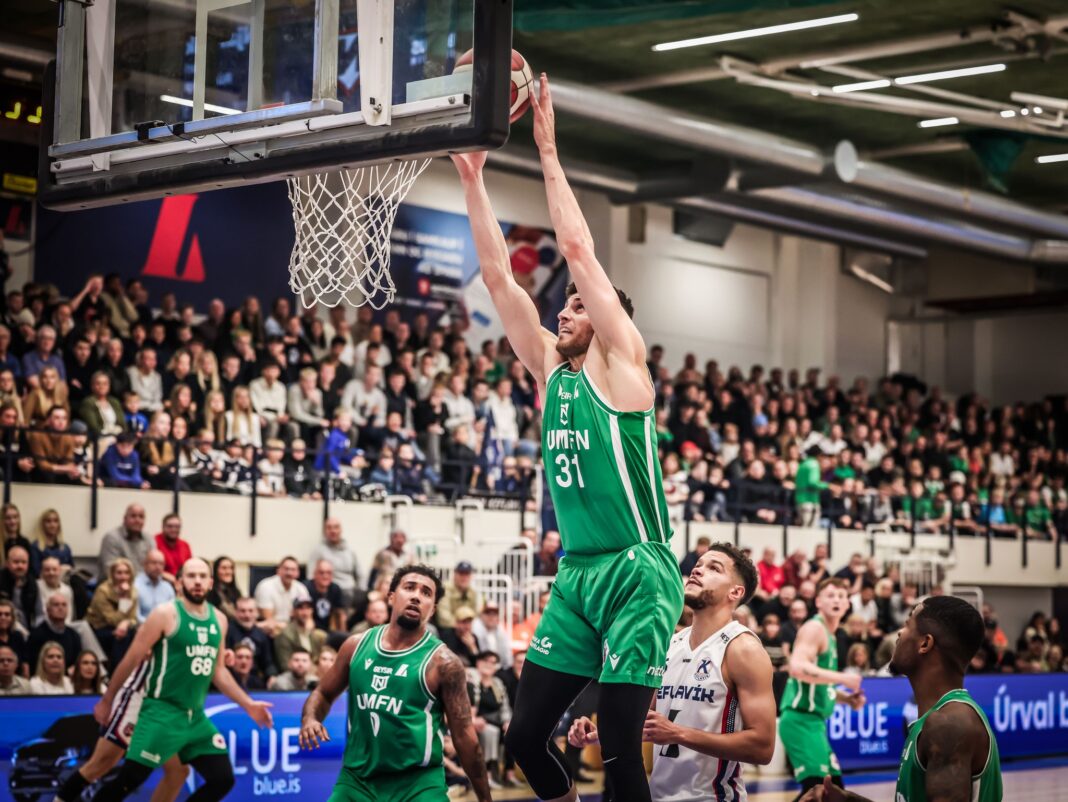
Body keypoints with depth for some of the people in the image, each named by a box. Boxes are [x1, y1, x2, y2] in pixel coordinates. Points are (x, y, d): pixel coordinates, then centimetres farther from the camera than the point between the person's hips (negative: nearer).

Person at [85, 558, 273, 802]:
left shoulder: (218, 620, 9)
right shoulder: (166, 614, -10)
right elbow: (131, 660, -4)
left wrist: (248, 704, 15)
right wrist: (107, 701, 0)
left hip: (196, 716, 6)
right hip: (162, 711, -6)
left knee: (223, 779, 3)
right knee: (129, 780, -11)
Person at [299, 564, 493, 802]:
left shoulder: (442, 662, -7)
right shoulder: (357, 645, 5)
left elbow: (464, 736, -4)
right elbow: (323, 693, 19)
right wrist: (310, 719, -4)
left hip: (418, 783, -4)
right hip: (357, 778, 4)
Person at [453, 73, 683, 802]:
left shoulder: (621, 366, -3)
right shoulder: (551, 372, 13)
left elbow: (579, 249, -10)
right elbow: (498, 275, 10)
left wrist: (549, 152, -6)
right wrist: (473, 179, 7)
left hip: (638, 574, -7)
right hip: (577, 575, 7)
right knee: (526, 734, 4)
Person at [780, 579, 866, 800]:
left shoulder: (829, 634, 19)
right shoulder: (814, 628, -11)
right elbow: (797, 668, -28)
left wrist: (845, 698, 13)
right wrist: (842, 678, -26)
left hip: (814, 721, 10)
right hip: (800, 720, -10)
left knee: (834, 787, 14)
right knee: (816, 785, -19)